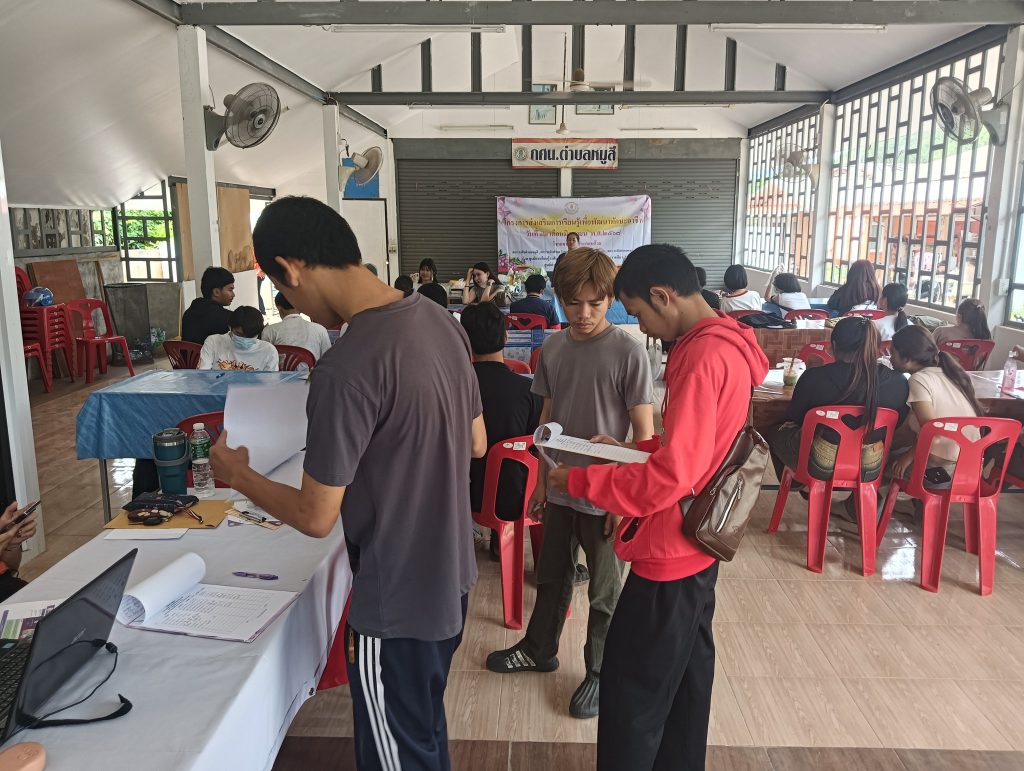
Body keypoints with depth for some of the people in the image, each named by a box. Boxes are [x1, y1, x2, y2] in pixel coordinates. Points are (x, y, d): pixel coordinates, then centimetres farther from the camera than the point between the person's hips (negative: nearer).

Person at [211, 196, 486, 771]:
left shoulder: (347, 368, -28)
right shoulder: (440, 321, -3)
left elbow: (316, 517, -19)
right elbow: (476, 444, 8)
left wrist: (237, 473, -3)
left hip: (396, 603, -8)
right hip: (450, 577, 8)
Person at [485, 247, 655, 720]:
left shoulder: (627, 351, -15)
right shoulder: (553, 348, 0)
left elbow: (644, 432, -12)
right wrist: (541, 478, 12)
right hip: (560, 488, 5)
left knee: (604, 591, 13)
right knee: (551, 576, 22)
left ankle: (601, 671, 33)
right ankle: (539, 650, 44)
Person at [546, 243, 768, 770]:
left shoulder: (704, 357, -25)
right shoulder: (724, 346, 7)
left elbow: (668, 478, -28)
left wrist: (578, 480, -17)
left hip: (670, 553, -10)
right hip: (696, 546, 10)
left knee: (631, 695, 4)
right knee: (685, 676, 22)